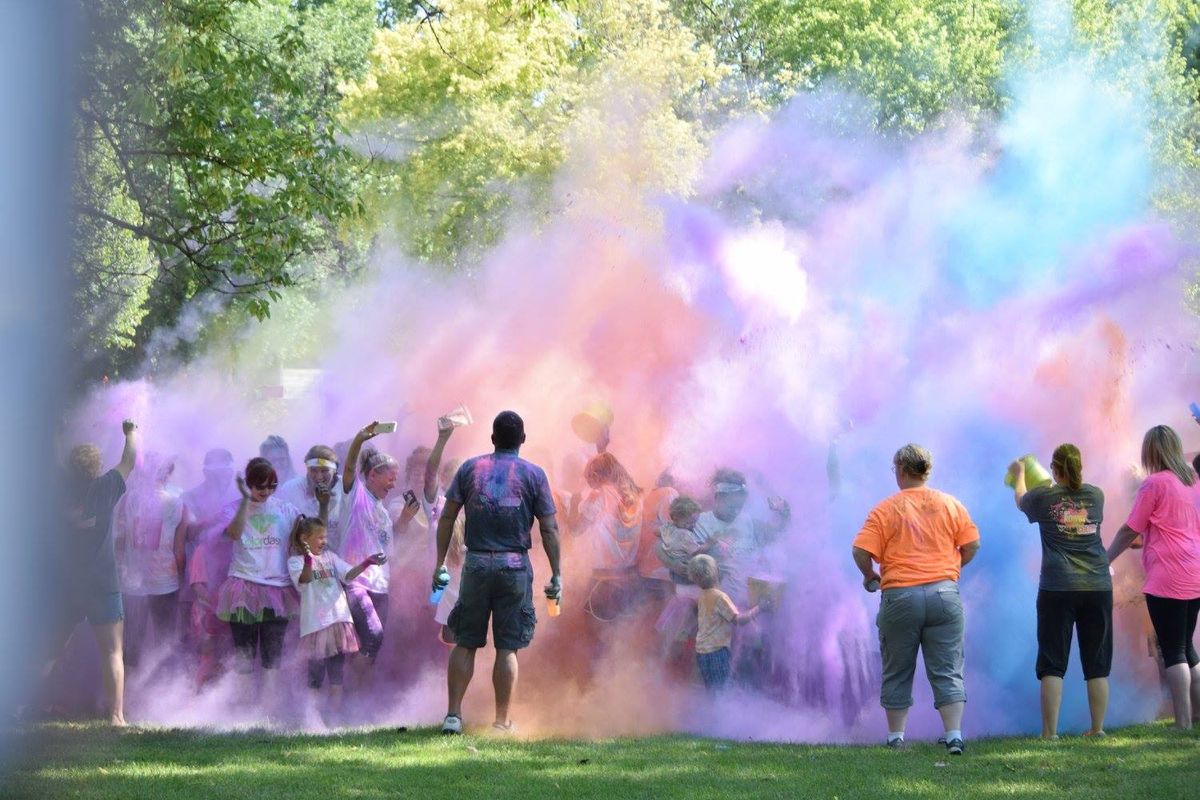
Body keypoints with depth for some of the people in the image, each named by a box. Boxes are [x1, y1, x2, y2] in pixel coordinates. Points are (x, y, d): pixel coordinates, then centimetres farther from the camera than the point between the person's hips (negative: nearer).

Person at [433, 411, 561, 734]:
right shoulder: (533, 474, 1)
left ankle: (453, 715, 3)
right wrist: (556, 575, 3)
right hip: (515, 567, -1)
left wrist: (440, 563, 10)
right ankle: (502, 721, 4)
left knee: (465, 644, 8)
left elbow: (447, 517, 4)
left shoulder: (471, 468, 6)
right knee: (507, 647, 3)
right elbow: (549, 529, -2)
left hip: (476, 565, 1)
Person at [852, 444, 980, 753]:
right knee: (947, 671, 3)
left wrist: (869, 575, 10)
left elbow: (861, 551, -9)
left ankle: (895, 737, 14)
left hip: (900, 596, -2)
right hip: (944, 594, 2)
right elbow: (972, 545, 4)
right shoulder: (950, 504, 5)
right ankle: (954, 737, -5)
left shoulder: (885, 510, -3)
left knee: (897, 672, 10)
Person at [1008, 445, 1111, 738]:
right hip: (1098, 587, 3)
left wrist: (1019, 475, 43)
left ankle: (1050, 733, -5)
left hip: (1057, 589, -2)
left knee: (1053, 664, 0)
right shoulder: (1096, 496, 5)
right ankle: (1098, 728, 11)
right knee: (1097, 664, 9)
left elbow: (1020, 500, 21)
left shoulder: (1044, 497, -2)